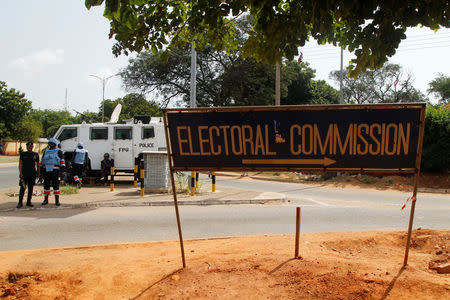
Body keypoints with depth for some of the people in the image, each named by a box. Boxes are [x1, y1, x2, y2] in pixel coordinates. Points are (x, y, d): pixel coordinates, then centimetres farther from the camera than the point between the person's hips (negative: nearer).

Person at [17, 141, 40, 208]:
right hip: (24, 174, -2)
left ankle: (29, 202, 14)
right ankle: (20, 202, -3)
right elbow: (20, 164, 0)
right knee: (22, 188, -6)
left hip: (33, 174, 3)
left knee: (31, 188, 6)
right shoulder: (23, 154, 3)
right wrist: (20, 173, -9)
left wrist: (38, 173, 9)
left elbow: (37, 165, 13)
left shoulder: (35, 155, 9)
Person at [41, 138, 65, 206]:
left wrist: (62, 166, -9)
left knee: (56, 185, -6)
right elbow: (42, 160, 25)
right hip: (46, 170, 4)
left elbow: (62, 159, 2)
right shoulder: (46, 152, 17)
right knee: (46, 185, 6)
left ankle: (57, 201, -2)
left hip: (55, 170, -4)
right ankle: (46, 200, 15)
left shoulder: (58, 152, 5)